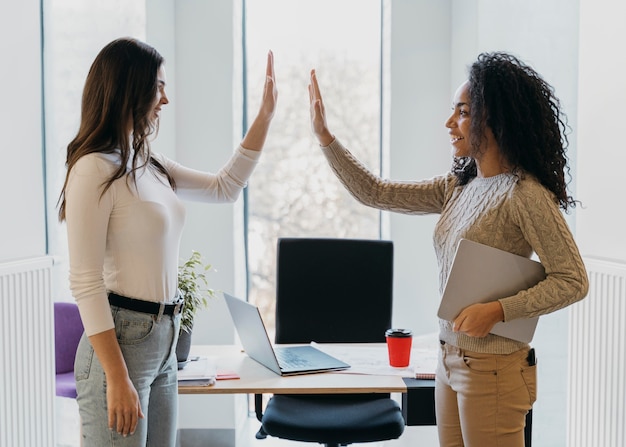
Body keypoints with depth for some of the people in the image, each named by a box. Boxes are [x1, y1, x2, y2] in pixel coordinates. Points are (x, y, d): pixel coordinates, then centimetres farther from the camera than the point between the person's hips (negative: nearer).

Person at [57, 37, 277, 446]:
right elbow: (85, 283, -17)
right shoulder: (95, 170, -14)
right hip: (120, 341, -8)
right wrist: (117, 379, -20)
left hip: (164, 343, 8)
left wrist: (265, 116, 17)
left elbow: (226, 187, 21)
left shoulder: (151, 165, 10)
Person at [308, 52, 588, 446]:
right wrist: (325, 137, 6)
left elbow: (573, 281, -16)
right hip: (451, 360, 8)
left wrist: (497, 310, -24)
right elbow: (375, 194, 10)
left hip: (492, 369, -8)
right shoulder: (459, 187, 7)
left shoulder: (525, 194, -16)